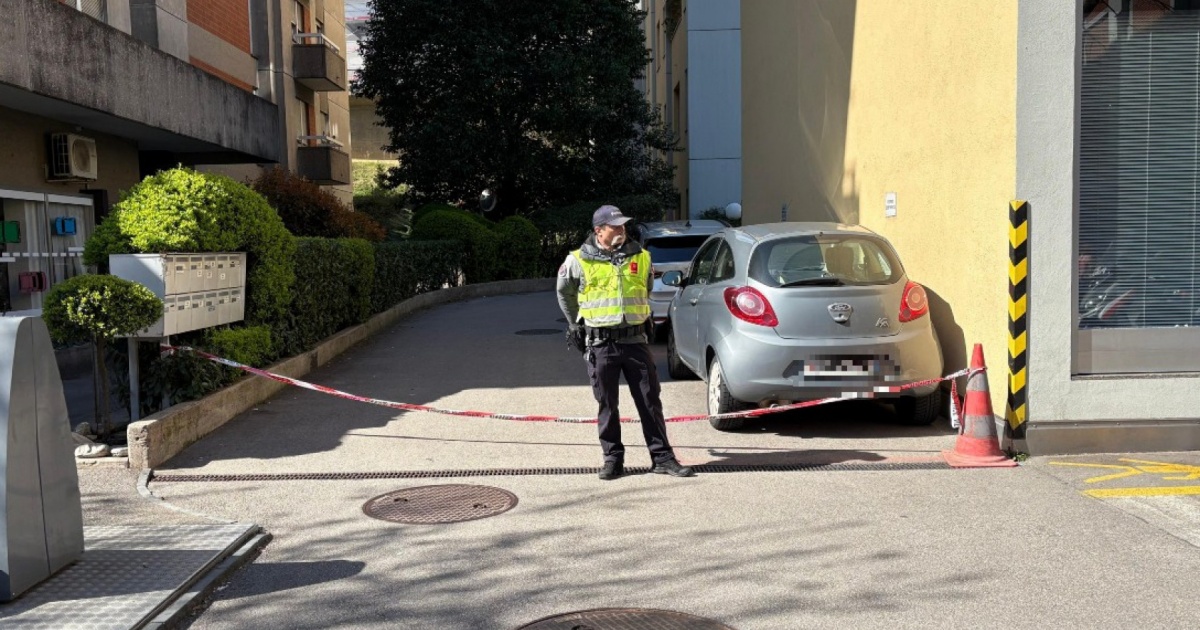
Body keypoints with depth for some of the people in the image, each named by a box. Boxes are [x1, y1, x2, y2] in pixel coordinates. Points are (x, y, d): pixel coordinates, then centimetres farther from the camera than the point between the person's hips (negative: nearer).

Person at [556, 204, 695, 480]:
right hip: (600, 343, -2)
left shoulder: (641, 257, 6)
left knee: (650, 401, 3)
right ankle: (613, 458, 17)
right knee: (607, 404, 6)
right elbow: (564, 293, 16)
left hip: (635, 340, 2)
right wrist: (575, 323, 19)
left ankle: (662, 457, 11)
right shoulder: (579, 261, -2)